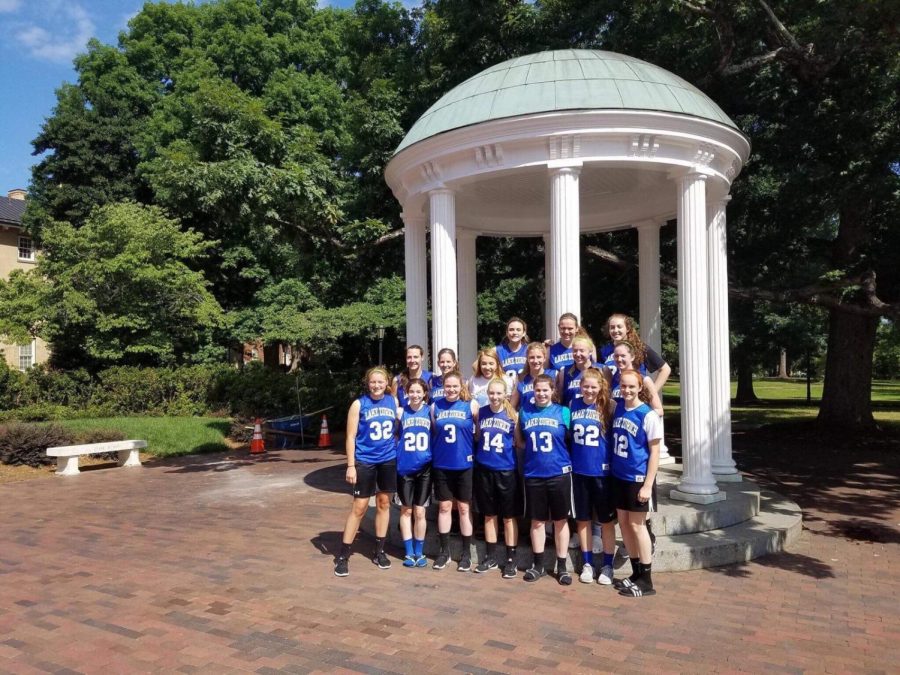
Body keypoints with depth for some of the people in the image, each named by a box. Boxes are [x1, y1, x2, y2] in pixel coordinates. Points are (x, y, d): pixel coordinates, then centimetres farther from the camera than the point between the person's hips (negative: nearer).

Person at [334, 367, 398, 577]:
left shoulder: (393, 401, 2)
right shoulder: (359, 404, -7)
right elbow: (351, 437, -7)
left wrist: (399, 452, 9)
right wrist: (350, 465, -12)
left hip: (389, 460, 4)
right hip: (365, 461, -4)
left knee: (384, 503, 11)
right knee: (359, 507, -2)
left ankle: (379, 551, 25)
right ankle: (343, 556, 8)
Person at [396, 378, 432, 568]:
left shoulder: (430, 411, -2)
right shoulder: (401, 411, -1)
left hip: (425, 467, 0)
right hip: (404, 467, 0)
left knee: (419, 511, 8)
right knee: (406, 511, 10)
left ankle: (419, 552, 22)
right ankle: (409, 552, 21)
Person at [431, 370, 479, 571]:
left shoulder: (471, 406, -6)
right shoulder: (435, 406, 2)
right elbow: (433, 432, 12)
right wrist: (435, 452, 8)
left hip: (464, 464, -2)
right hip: (441, 465, 2)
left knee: (464, 508, 6)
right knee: (444, 507, 10)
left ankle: (466, 553, 18)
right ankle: (444, 550, 23)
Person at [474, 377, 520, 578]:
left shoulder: (512, 415, -6)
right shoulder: (480, 412, 2)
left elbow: (519, 441, 1)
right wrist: (483, 452, 3)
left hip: (506, 470, -3)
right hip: (484, 469, 3)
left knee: (509, 517, 6)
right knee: (489, 515, 14)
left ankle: (511, 559, 18)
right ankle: (491, 557, 26)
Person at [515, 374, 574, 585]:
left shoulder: (562, 412, -1)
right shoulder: (525, 413, 5)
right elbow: (520, 442, 13)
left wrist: (556, 454, -2)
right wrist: (536, 450, 0)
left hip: (559, 473, -2)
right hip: (533, 474, 2)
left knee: (560, 520, 7)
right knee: (537, 520, 11)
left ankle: (562, 566, 19)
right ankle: (538, 564, 25)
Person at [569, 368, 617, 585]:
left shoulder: (609, 406, -8)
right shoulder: (573, 405, 3)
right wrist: (567, 461, 7)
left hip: (602, 471, -3)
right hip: (579, 471, 3)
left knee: (606, 520, 9)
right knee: (582, 519, 12)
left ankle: (607, 565, 22)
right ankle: (587, 563, 26)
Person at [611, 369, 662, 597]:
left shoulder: (648, 415, -14)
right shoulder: (618, 407, 3)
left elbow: (654, 452, -12)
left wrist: (648, 485, -15)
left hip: (638, 478, -6)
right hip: (618, 475, 6)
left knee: (636, 525, 1)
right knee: (623, 523, 12)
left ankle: (646, 581, 13)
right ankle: (637, 572, 27)